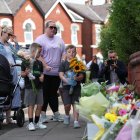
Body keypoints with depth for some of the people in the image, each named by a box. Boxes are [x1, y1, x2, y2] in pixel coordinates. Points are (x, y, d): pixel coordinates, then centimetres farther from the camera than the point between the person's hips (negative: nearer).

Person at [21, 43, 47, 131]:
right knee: (31, 105, -2)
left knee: (40, 105, 7)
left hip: (39, 87, 6)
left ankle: (37, 122, 19)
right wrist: (25, 73, -25)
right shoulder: (25, 62, -6)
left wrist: (42, 77, -1)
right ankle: (31, 123, 3)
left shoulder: (39, 63, 12)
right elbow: (22, 74, -5)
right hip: (29, 87, -6)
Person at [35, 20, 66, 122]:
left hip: (57, 72, 5)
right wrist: (46, 66, -19)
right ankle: (43, 114, 5)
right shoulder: (40, 39, -3)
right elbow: (39, 55, -9)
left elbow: (63, 54, 14)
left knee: (54, 93, 10)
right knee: (45, 94, -1)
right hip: (45, 72, -5)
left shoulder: (59, 40, 14)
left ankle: (56, 113, 13)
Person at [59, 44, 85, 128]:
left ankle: (76, 121, 1)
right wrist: (67, 80, -23)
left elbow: (82, 76, 2)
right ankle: (67, 115, 24)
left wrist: (77, 78, -20)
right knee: (67, 105, -6)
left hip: (76, 86, 1)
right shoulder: (64, 64, 2)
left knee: (75, 104, -2)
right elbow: (61, 75, -5)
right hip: (66, 86, -1)